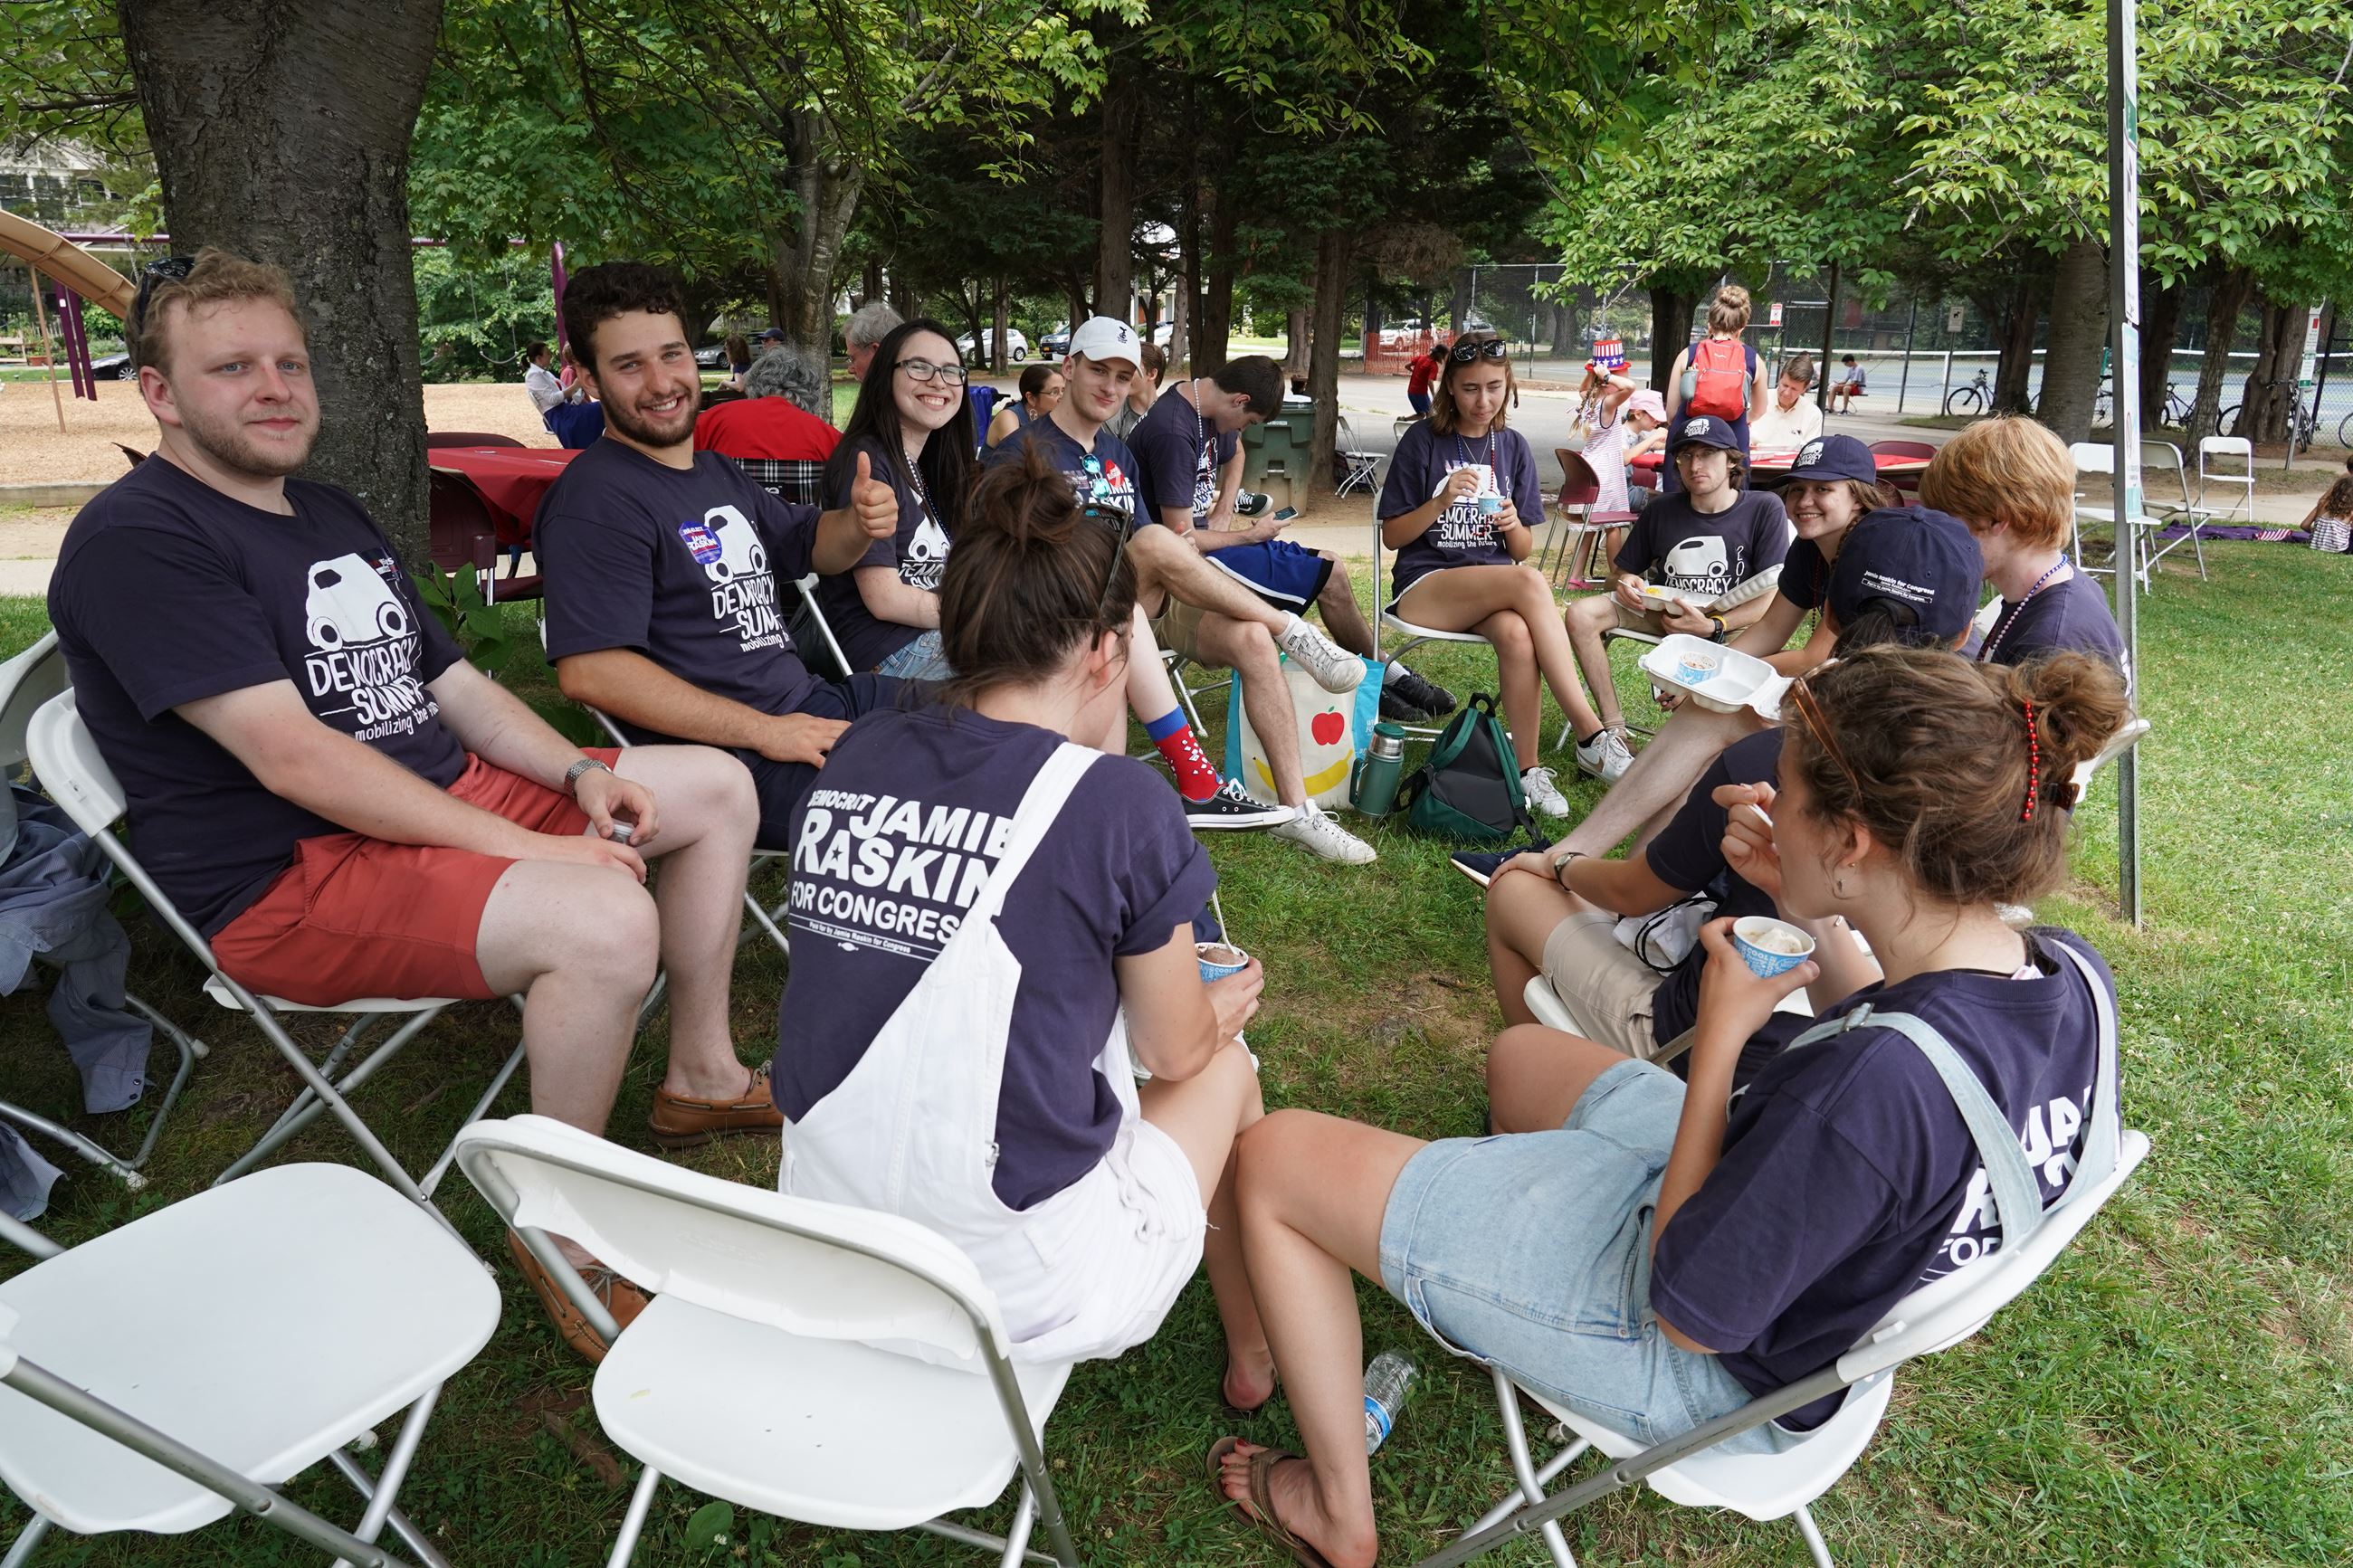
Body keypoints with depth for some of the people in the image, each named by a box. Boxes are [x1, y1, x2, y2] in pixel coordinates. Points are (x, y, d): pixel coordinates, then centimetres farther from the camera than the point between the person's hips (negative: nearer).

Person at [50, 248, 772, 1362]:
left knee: (717, 787, 9)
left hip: (449, 798, 10)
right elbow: (290, 757, -24)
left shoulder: (333, 515, 17)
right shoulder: (136, 541, -13)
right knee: (604, 918, -35)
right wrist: (528, 848, -26)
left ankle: (702, 1076, 17)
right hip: (290, 879, -9)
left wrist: (582, 778, -3)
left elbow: (453, 683, 16)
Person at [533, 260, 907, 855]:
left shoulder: (718, 472, 18)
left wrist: (861, 521, 5)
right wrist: (767, 732, -20)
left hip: (813, 705, 10)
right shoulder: (595, 499, -12)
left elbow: (811, 546, 31)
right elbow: (589, 670, -22)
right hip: (731, 760, -10)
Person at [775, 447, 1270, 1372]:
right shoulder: (1117, 804, -17)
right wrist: (1224, 1007, 22)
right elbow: (1176, 1051, -2)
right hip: (1023, 1294, -5)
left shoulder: (856, 758, -2)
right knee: (1226, 1066, 20)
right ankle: (1255, 1350, 45)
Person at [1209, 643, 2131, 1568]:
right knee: (1521, 1055, 30)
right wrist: (1817, 920, -7)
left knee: (1276, 1159, -3)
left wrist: (1720, 1037, -24)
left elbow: (1689, 1311, -26)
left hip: (1716, 1370, -8)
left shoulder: (1872, 1085, -41)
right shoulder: (2073, 975, -15)